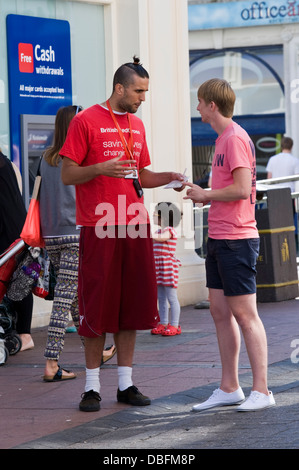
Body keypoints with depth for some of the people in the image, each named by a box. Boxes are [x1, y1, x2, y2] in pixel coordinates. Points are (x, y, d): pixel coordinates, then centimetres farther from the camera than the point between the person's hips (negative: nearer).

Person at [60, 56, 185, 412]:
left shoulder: (137, 125, 16)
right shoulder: (85, 121, -4)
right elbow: (68, 175, -6)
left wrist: (169, 178, 5)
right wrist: (101, 168, -21)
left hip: (134, 227, 6)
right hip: (98, 228, -6)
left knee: (132, 304, 6)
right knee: (97, 305, -3)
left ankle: (125, 383, 13)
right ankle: (92, 386, 5)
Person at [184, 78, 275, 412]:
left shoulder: (236, 138, -14)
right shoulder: (223, 138, 17)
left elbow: (242, 189, -22)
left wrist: (206, 195, -10)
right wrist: (205, 197, 10)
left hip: (236, 240, -10)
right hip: (219, 237, 10)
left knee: (244, 314, -6)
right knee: (220, 312, 11)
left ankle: (261, 390, -1)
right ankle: (229, 388, 17)